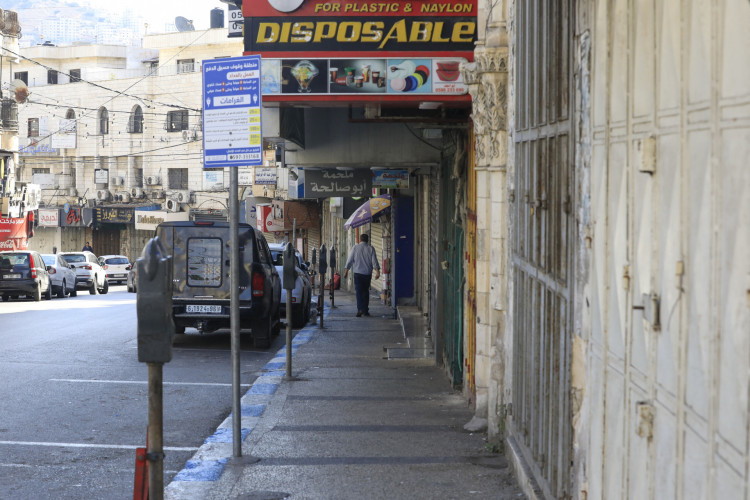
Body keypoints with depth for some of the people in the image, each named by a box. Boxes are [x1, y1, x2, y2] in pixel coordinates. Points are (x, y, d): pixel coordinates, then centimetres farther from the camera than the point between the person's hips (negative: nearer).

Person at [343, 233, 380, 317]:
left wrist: (346, 271, 9)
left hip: (358, 273, -2)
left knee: (359, 292, -4)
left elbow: (350, 260, 2)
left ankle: (360, 309, -17)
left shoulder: (355, 247, 1)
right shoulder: (371, 249, 3)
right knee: (366, 291, 13)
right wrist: (377, 271, -10)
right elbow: (374, 261, -5)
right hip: (367, 273, 2)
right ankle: (365, 310, 15)